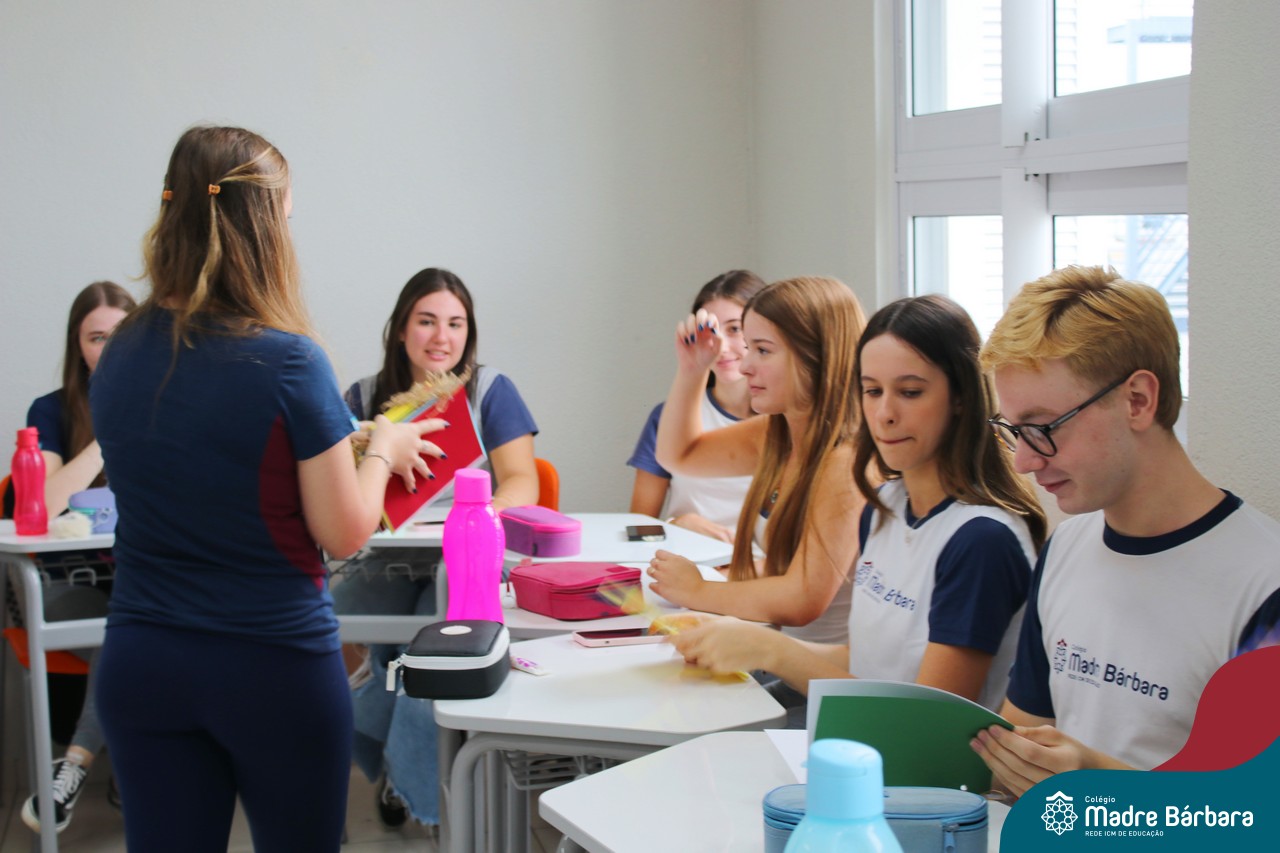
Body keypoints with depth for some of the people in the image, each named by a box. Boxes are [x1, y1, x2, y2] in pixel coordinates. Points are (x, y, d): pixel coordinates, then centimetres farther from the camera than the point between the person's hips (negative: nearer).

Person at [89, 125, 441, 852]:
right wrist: (383, 449, 7)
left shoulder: (119, 358, 0)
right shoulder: (288, 362, -16)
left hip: (140, 661, 4)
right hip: (275, 663, -4)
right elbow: (345, 532, -11)